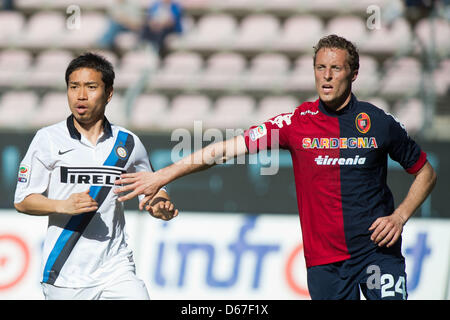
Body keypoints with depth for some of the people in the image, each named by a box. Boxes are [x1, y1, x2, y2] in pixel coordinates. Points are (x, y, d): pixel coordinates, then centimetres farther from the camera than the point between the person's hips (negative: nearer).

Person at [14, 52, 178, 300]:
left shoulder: (128, 143, 6)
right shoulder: (48, 139, 0)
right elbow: (22, 200, 0)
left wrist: (161, 206, -3)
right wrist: (64, 206, -17)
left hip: (115, 269, 1)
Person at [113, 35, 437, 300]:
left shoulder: (379, 123, 1)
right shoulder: (297, 123, 1)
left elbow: (426, 172, 12)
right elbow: (229, 148, -2)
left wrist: (399, 217, -3)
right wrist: (163, 176, -5)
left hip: (378, 251, -1)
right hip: (324, 262, 1)